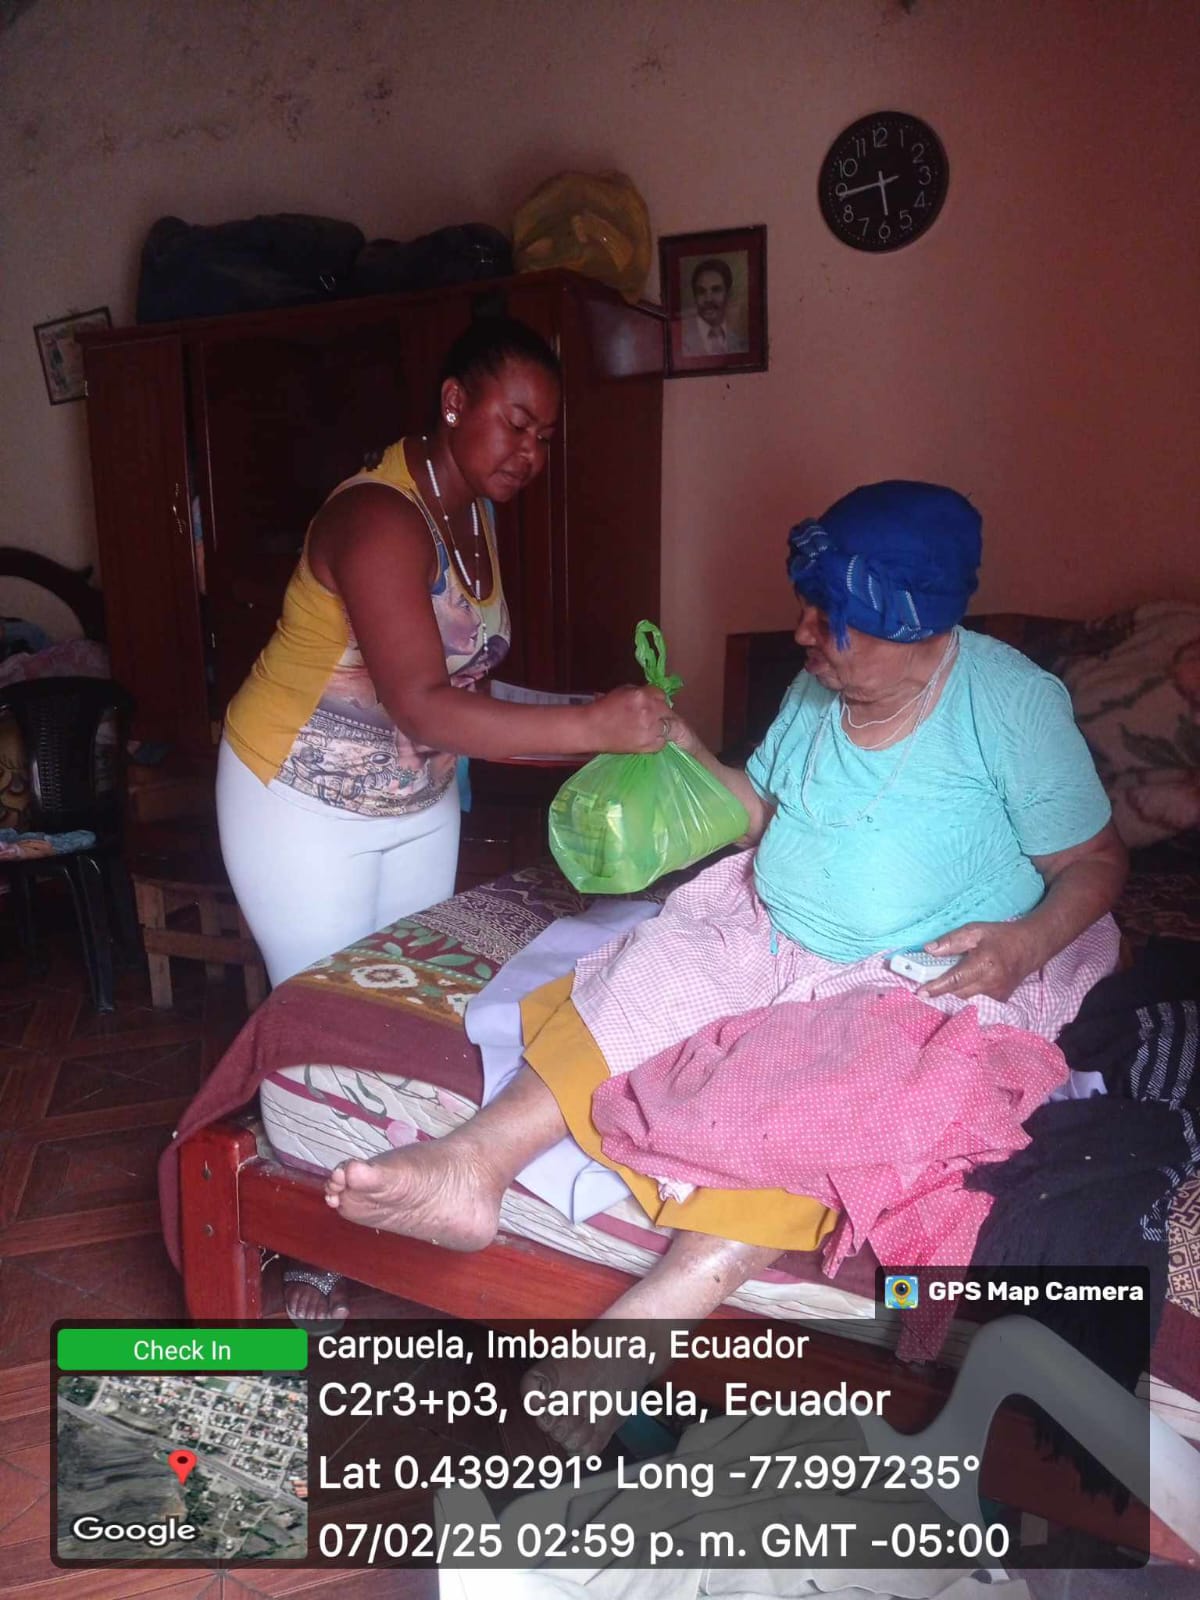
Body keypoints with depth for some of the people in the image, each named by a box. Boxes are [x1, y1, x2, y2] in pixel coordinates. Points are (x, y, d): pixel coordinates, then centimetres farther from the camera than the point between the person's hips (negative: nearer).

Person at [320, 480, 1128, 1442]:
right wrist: (688, 752, -1)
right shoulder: (819, 688, 5)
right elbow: (763, 811, 15)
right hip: (773, 929, 6)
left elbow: (1096, 862, -5)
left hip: (934, 972, -5)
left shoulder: (1015, 704, -11)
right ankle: (475, 1165, -30)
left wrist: (1028, 940, -23)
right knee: (659, 973, -21)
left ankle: (658, 1313, -40)